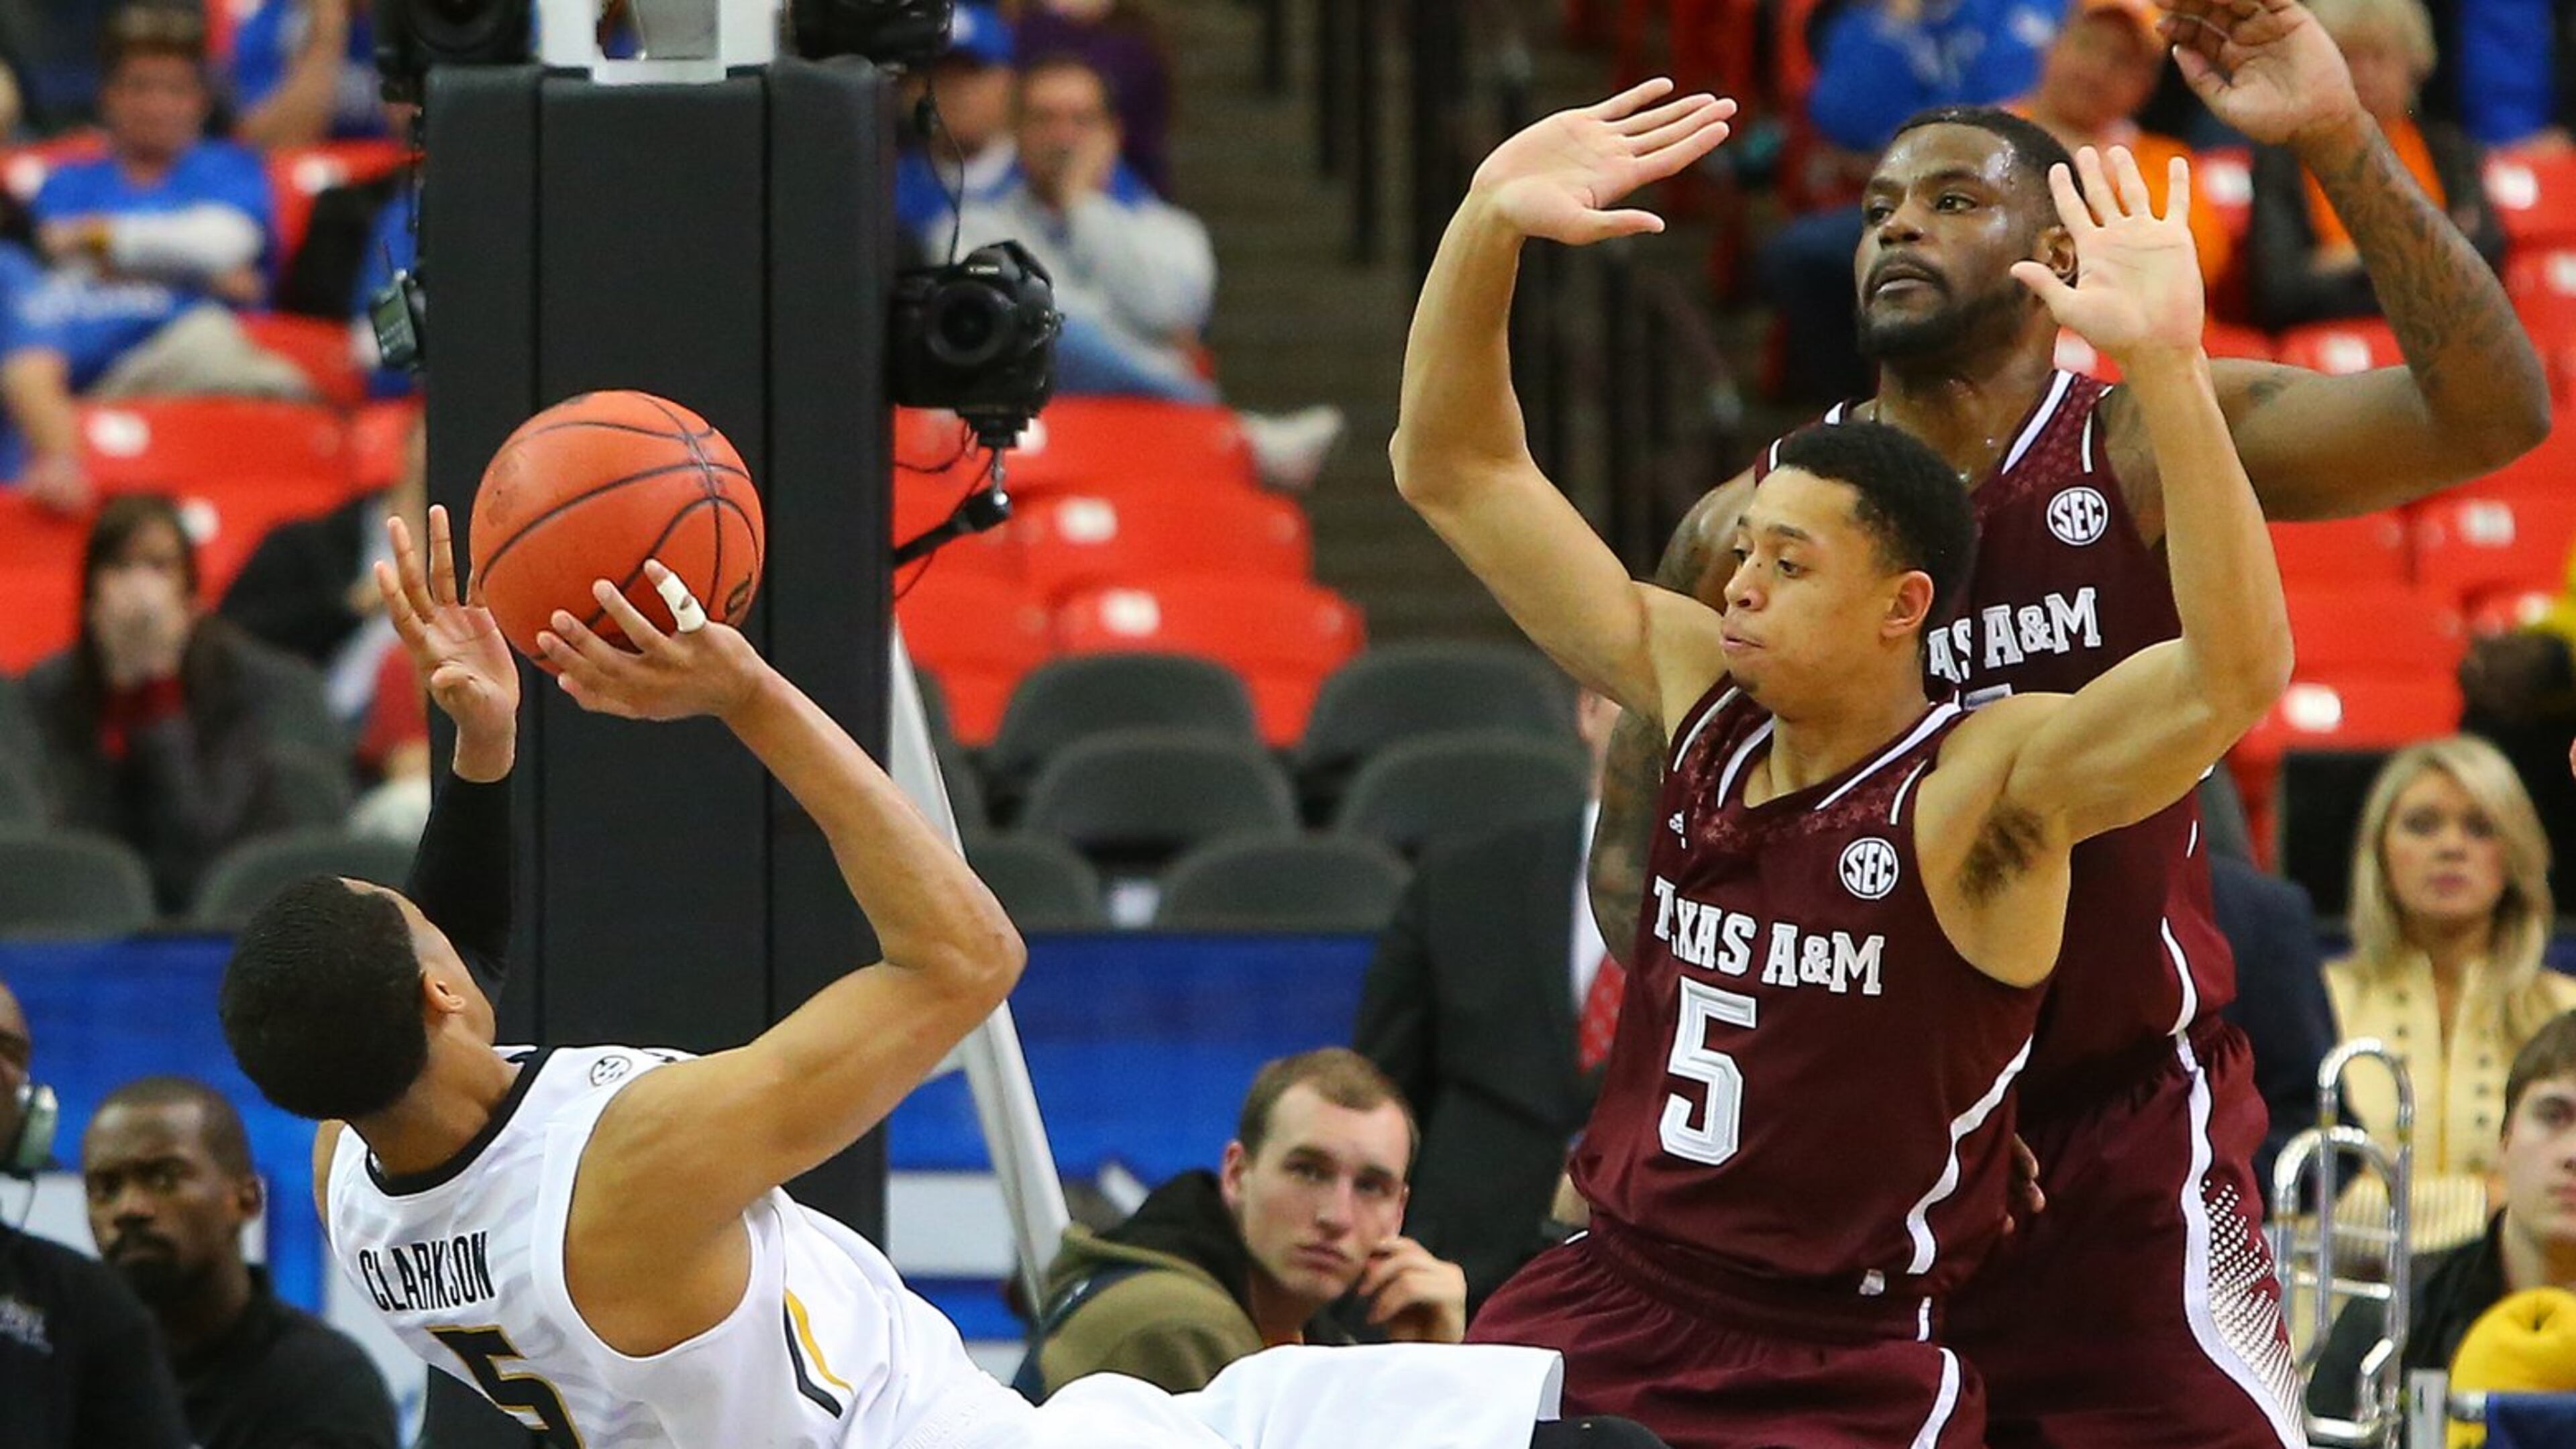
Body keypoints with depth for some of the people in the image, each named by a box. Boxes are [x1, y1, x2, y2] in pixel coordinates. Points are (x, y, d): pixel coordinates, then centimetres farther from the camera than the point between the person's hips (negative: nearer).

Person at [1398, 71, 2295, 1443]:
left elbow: (2236, 673, -32)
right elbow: (1456, 473, 9)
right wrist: (1487, 228, -5)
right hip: (1605, 1309, 6)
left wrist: (2165, 363, -41)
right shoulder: (1700, 693, 4)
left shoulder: (1990, 781, -13)